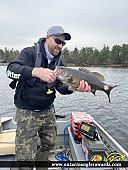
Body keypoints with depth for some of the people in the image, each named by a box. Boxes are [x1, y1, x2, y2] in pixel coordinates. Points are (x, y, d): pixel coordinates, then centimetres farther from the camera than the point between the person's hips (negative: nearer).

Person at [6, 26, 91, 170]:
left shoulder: (58, 62, 7)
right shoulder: (30, 53, -11)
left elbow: (61, 87, 1)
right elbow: (11, 70, -27)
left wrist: (74, 87, -21)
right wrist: (36, 71, -45)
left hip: (48, 111, 6)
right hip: (27, 113, -6)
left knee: (49, 144, 21)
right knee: (26, 157, -5)